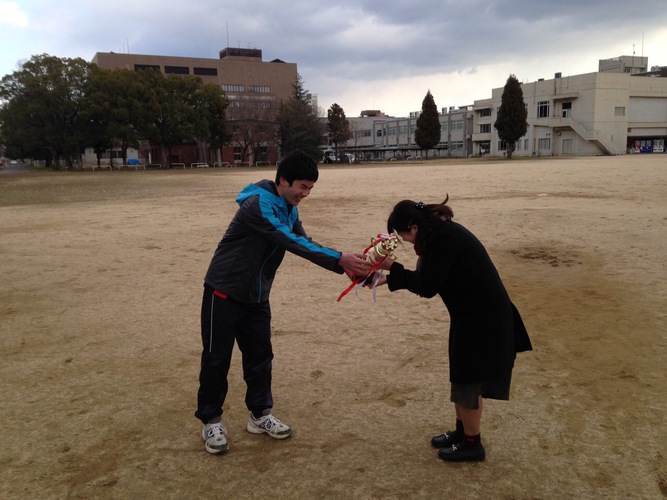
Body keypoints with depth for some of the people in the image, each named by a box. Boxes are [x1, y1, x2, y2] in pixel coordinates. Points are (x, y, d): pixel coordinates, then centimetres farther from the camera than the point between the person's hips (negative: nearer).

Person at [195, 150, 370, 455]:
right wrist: (339, 259, -36)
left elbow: (305, 243, 0)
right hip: (224, 292, -8)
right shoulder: (259, 205, -25)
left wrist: (344, 265, -13)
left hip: (256, 297, 8)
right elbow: (293, 244, -33)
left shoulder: (289, 210, 5)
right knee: (216, 358, 3)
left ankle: (260, 415, 24)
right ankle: (211, 421, 17)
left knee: (260, 355, 10)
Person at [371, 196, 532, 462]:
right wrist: (389, 279, 7)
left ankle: (472, 444, 22)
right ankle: (462, 430, 36)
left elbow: (427, 288, -22)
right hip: (473, 313, 10)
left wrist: (392, 268, -15)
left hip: (483, 317, -10)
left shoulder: (442, 238, -24)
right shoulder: (441, 231, 6)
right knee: (462, 376, 20)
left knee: (468, 381, 4)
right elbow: (427, 278, 12)